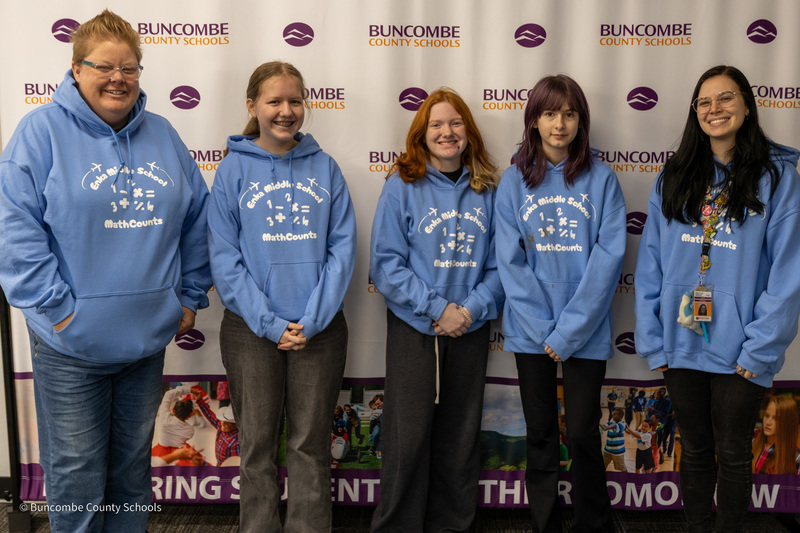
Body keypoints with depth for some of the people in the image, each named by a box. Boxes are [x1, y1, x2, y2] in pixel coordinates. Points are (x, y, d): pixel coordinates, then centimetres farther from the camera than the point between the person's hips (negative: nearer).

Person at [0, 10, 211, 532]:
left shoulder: (162, 135, 7)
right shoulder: (42, 130, -7)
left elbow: (197, 219, 12)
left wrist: (191, 294, 8)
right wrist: (56, 306, -17)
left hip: (149, 335, 5)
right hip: (72, 343, -4)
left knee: (134, 460, 19)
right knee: (77, 472, 7)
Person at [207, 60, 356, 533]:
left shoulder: (325, 167, 4)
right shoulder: (234, 169, 0)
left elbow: (342, 247, -1)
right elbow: (225, 258, -5)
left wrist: (313, 319, -11)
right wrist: (270, 324, -13)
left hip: (320, 328, 1)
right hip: (251, 329, -1)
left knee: (311, 443, 9)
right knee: (258, 443, 9)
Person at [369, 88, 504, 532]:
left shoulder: (487, 189, 4)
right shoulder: (402, 185, -4)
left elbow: (498, 262, 4)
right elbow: (386, 263, -9)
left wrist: (472, 308, -12)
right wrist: (437, 308, -15)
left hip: (471, 331, 3)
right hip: (414, 329, -3)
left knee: (460, 440, 13)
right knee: (408, 442, 1)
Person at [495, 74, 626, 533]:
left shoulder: (601, 178, -1)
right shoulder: (515, 181, 3)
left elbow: (609, 257, -8)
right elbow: (510, 260, -2)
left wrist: (569, 331, -13)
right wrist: (544, 330, -10)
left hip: (586, 332, -1)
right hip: (531, 332, 2)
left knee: (583, 433, 3)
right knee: (541, 435, 11)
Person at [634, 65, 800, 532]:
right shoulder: (674, 178, 6)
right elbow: (650, 265, 3)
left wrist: (761, 349, -13)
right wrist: (653, 341, -3)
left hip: (739, 353, -3)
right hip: (681, 344, 3)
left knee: (733, 456, 11)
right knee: (695, 450, 16)